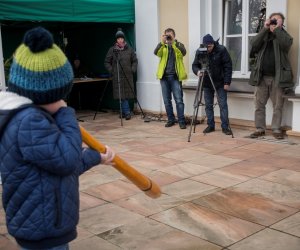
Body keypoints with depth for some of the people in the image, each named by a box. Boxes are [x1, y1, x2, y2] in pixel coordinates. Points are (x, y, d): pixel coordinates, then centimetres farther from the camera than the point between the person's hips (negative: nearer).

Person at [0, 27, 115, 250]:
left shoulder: (26, 116, 8)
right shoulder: (28, 122, -27)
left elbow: (60, 164, 18)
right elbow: (68, 159, -24)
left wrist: (96, 157, 28)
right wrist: (65, 113, -15)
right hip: (43, 231, -10)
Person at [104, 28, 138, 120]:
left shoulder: (129, 49, 6)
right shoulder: (112, 50, 2)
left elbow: (135, 61, 13)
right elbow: (107, 62, 7)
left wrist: (133, 70, 1)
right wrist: (111, 71, -3)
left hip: (128, 75, 1)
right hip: (117, 76, -1)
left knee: (127, 94, 1)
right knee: (121, 94, -4)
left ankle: (123, 112, 12)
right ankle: (127, 112, 0)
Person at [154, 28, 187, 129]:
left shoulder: (179, 45, 5)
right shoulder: (162, 46, 11)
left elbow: (183, 52, -17)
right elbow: (156, 52, -11)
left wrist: (173, 42, -25)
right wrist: (162, 42, -24)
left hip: (175, 76, -3)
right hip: (164, 76, 3)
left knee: (179, 100, -6)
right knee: (167, 100, 8)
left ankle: (181, 121, -2)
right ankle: (171, 119, 19)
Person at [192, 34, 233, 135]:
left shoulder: (221, 50, -13)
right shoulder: (199, 52, -4)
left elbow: (228, 66, -11)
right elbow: (194, 65, 4)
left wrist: (227, 82, -14)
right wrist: (197, 71, -20)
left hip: (220, 83, -3)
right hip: (207, 83, 3)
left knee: (223, 105, -3)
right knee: (208, 105, 7)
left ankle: (225, 127, 3)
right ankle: (210, 126, 18)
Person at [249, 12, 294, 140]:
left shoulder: (284, 35, 9)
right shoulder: (263, 35, 16)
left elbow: (286, 44, -15)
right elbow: (254, 44, -6)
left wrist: (277, 28, -11)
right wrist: (265, 28, -8)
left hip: (277, 77, -2)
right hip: (261, 77, 2)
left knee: (278, 106, 1)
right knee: (259, 105, 3)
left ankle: (276, 129, 9)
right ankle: (260, 129, 10)